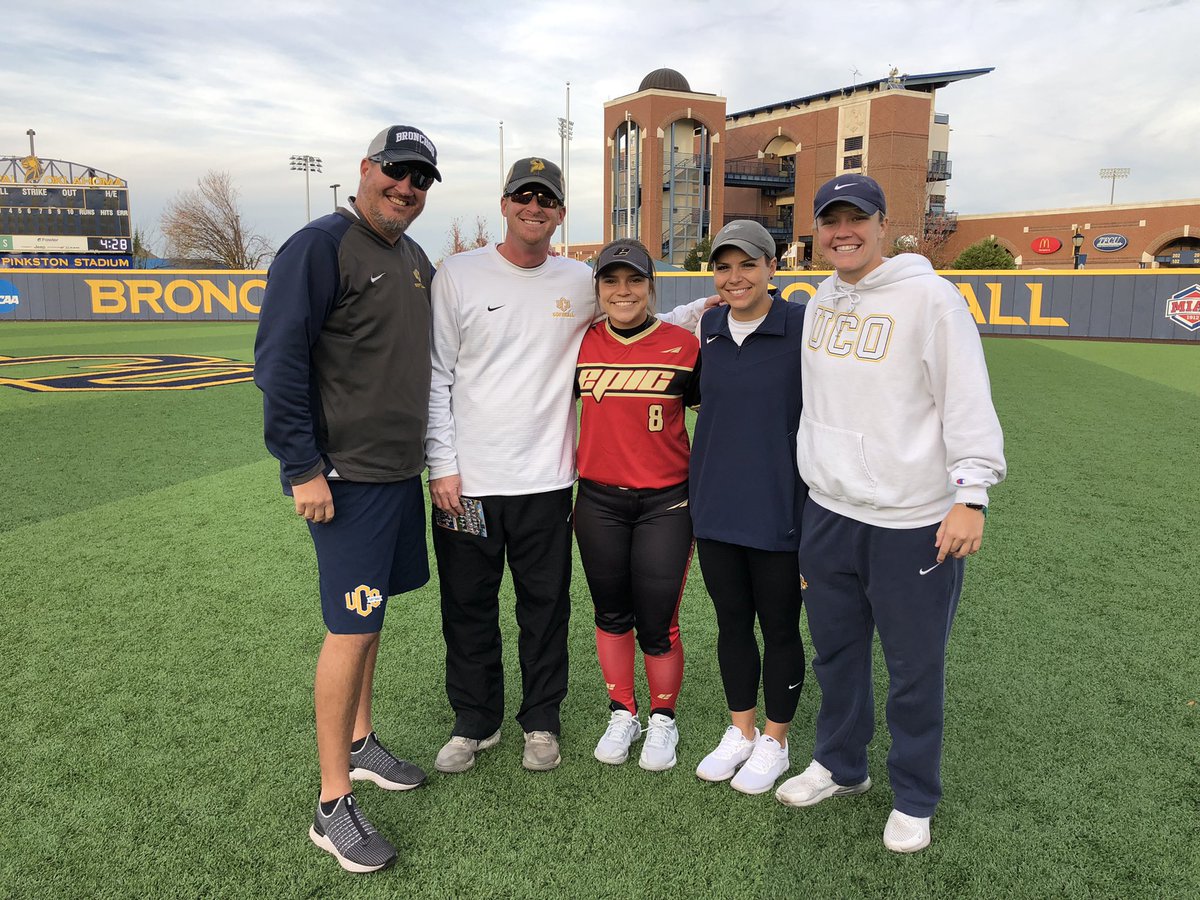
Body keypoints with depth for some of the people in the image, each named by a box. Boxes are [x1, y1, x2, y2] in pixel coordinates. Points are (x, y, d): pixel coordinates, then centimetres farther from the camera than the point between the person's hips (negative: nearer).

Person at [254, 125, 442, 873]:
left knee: (370, 614, 17)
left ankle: (360, 744, 34)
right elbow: (280, 362, -16)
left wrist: (433, 457, 18)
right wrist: (303, 468, -19)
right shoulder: (320, 247, -11)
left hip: (401, 468, 8)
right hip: (345, 475, -8)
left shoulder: (416, 260, 14)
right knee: (352, 628, -4)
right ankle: (334, 806, 9)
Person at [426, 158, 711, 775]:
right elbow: (436, 376, -1)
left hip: (544, 481, 1)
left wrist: (706, 308, 3)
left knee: (545, 608, 11)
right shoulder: (459, 274, 0)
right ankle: (475, 722, 31)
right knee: (468, 608, 11)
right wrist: (442, 464, -7)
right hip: (465, 480, -1)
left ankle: (541, 722, 31)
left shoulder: (582, 283, 5)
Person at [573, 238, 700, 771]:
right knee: (611, 615, 14)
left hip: (665, 503, -2)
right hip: (598, 502, 3)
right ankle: (621, 714, 34)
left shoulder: (684, 345, -3)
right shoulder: (581, 345, 2)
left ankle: (663, 721, 27)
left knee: (657, 625, 3)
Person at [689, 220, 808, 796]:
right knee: (731, 622, 17)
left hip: (778, 511, -5)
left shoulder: (803, 328, -10)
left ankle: (774, 742, 31)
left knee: (779, 628, 11)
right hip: (714, 508, 5)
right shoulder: (707, 328, 5)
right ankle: (741, 731, 36)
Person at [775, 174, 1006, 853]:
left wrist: (971, 493, -18)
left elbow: (968, 401, -13)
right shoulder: (822, 299, 11)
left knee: (915, 667, 7)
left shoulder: (930, 296, -10)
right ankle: (842, 766, 40)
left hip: (914, 521, -6)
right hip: (829, 511, 6)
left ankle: (915, 799, 28)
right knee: (836, 651, 18)